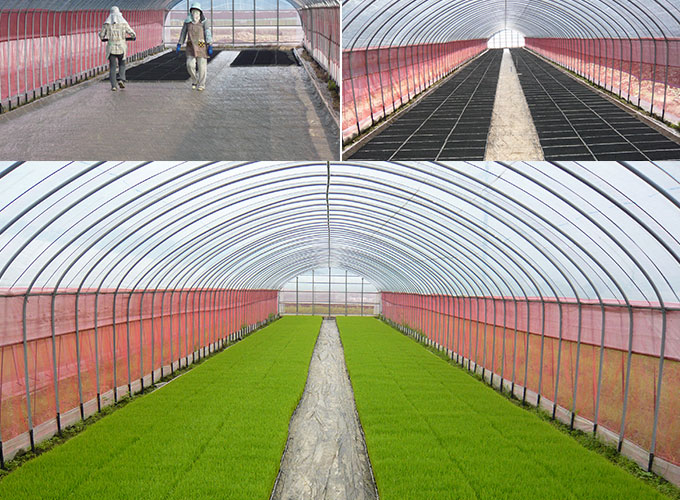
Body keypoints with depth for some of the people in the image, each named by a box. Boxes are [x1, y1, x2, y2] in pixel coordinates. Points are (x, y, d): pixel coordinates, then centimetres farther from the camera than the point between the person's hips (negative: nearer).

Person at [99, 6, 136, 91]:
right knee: (122, 64, 20)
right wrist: (133, 36, 25)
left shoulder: (107, 23, 0)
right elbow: (132, 34, 2)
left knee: (112, 67, 6)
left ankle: (113, 85, -1)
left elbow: (101, 35, 8)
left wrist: (103, 38, 31)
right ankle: (121, 79, -1)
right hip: (121, 47, 0)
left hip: (111, 48, 0)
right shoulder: (123, 23, -2)